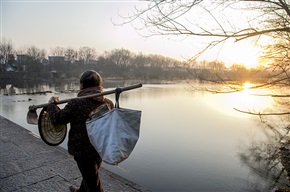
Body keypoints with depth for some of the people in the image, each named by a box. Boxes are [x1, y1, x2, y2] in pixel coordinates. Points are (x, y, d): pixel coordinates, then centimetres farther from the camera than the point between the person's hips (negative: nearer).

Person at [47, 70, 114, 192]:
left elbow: (57, 119, -13)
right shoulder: (108, 103, -6)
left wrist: (51, 104, 5)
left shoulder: (76, 103, -21)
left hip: (83, 150, -6)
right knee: (91, 173, 30)